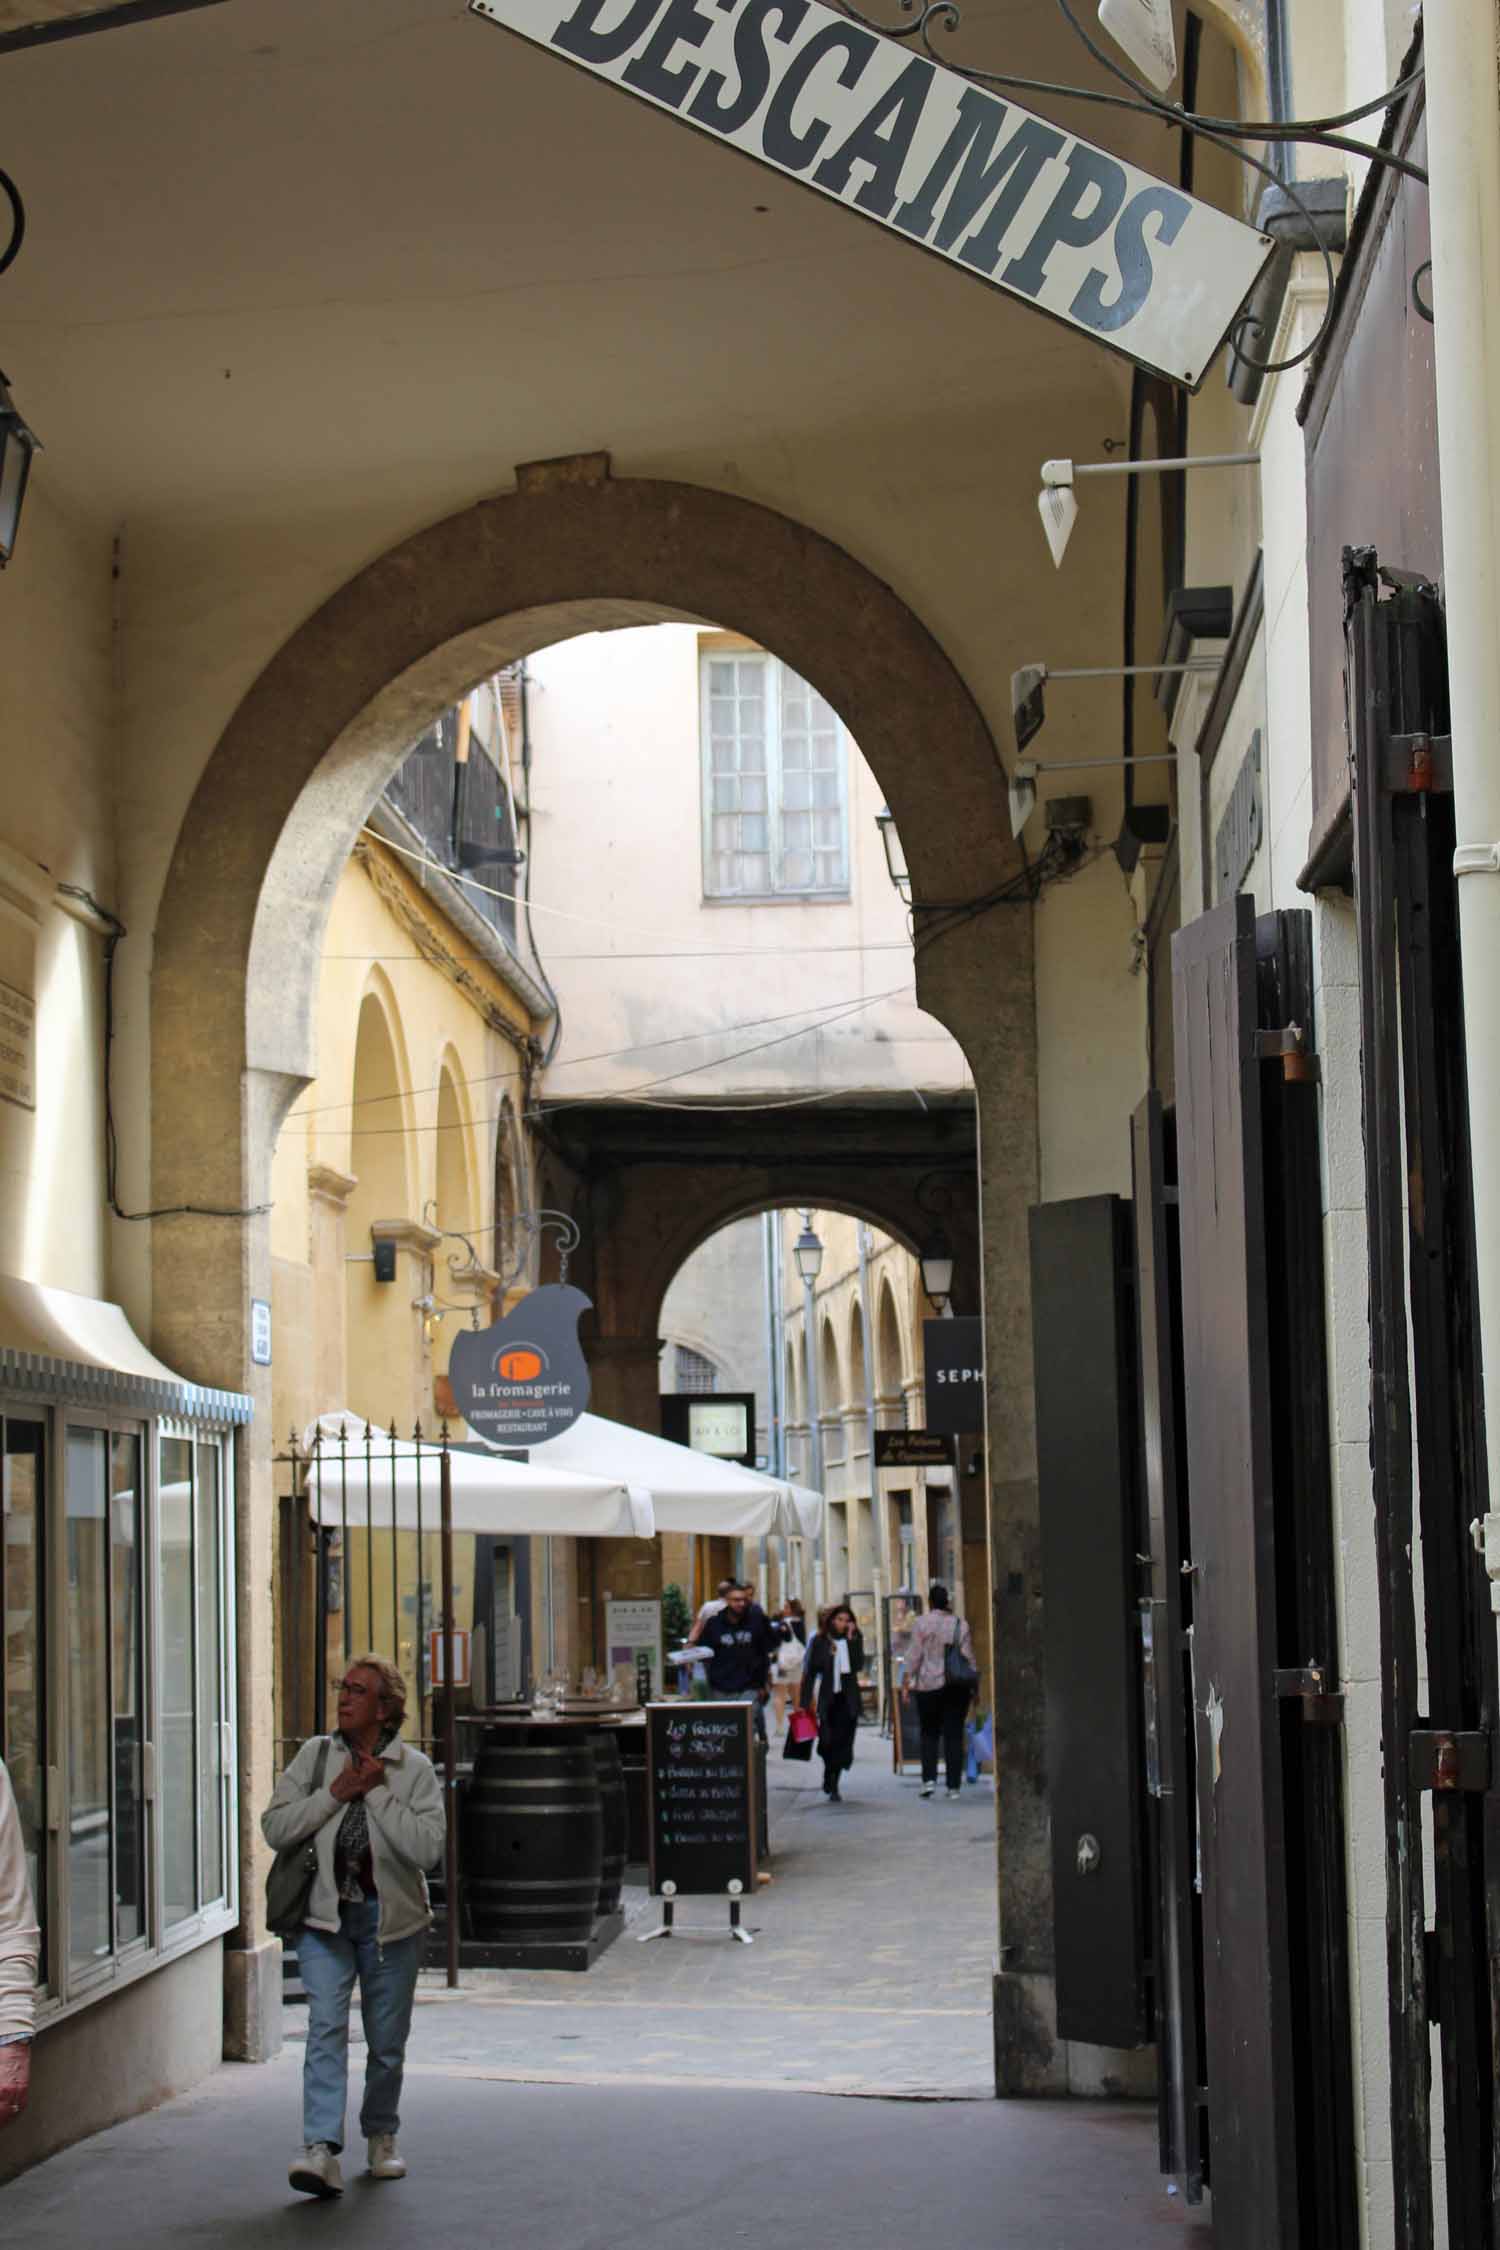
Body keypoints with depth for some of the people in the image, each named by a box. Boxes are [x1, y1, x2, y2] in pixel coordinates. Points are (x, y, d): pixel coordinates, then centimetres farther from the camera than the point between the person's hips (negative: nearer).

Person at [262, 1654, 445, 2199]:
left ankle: (381, 2137, 32)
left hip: (392, 1917, 0)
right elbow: (275, 1827, -4)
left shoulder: (414, 1769, -3)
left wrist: (377, 1793, -17)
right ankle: (321, 2151, -22)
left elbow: (428, 1849, -15)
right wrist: (335, 1793, -13)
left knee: (387, 2040, 10)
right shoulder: (316, 1755, 3)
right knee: (326, 2027, -15)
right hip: (325, 1913, 0)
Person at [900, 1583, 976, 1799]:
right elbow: (969, 1657, 5)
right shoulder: (961, 1625, 4)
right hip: (957, 1685, 2)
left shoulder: (921, 1623, -3)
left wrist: (906, 1681, -3)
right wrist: (972, 1684, 11)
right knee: (954, 1735, 4)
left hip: (929, 1684, -1)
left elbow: (914, 1654, -7)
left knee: (929, 1733, 10)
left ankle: (929, 1778, -5)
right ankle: (954, 1785, 2)